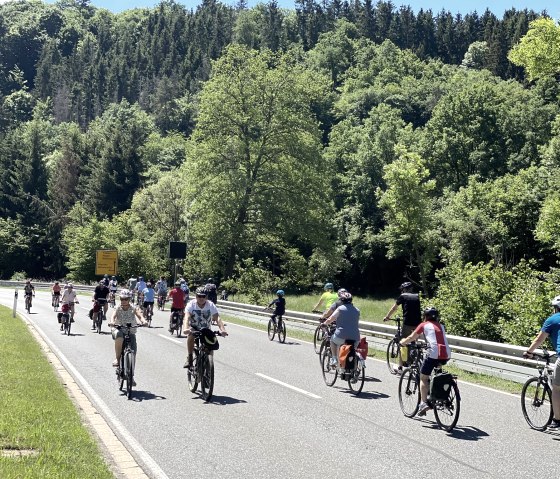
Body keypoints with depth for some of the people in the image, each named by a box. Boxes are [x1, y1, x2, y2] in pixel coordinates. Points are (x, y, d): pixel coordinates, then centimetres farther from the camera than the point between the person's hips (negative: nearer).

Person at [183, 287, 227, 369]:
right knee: (191, 334, -33)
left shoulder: (211, 305, -17)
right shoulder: (191, 304, -19)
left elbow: (217, 318, -29)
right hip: (194, 328, -2)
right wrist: (186, 329, -54)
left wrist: (222, 329, -47)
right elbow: (187, 317, -34)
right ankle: (189, 358, -21)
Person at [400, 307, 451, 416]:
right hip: (446, 355, 5)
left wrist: (403, 342, 32)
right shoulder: (441, 326, 23)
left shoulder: (424, 325, 10)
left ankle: (424, 402, -6)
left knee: (423, 378, 7)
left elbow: (411, 338, 14)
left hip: (434, 354, -5)